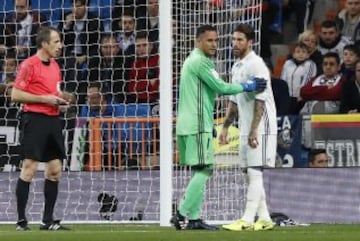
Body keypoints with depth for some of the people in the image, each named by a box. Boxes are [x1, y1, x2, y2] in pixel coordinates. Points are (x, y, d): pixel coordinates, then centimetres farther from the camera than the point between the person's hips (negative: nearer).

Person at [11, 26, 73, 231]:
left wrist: (61, 102, 7)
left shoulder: (55, 66, 16)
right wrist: (45, 99, -16)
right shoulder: (29, 65, -8)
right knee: (29, 169, -8)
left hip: (53, 120, 8)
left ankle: (48, 221, 12)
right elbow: (15, 95, -12)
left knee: (55, 170, 6)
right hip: (35, 120, -8)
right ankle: (21, 220, -3)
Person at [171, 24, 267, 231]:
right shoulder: (200, 61, -10)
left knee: (201, 171, 11)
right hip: (197, 125, -10)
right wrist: (247, 86, -4)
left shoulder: (193, 60, 22)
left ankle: (194, 218, 9)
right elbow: (220, 87, -13)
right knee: (204, 170, -11)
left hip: (189, 124, 10)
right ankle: (182, 214, -16)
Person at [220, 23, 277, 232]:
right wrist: (225, 127, 19)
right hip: (246, 129, 9)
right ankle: (264, 219, 13)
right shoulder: (237, 66, 15)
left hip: (261, 128, -9)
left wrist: (254, 131, -23)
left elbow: (260, 101, -19)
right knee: (251, 173, 9)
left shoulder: (256, 65, -13)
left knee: (255, 172, -10)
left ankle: (247, 220, -12)